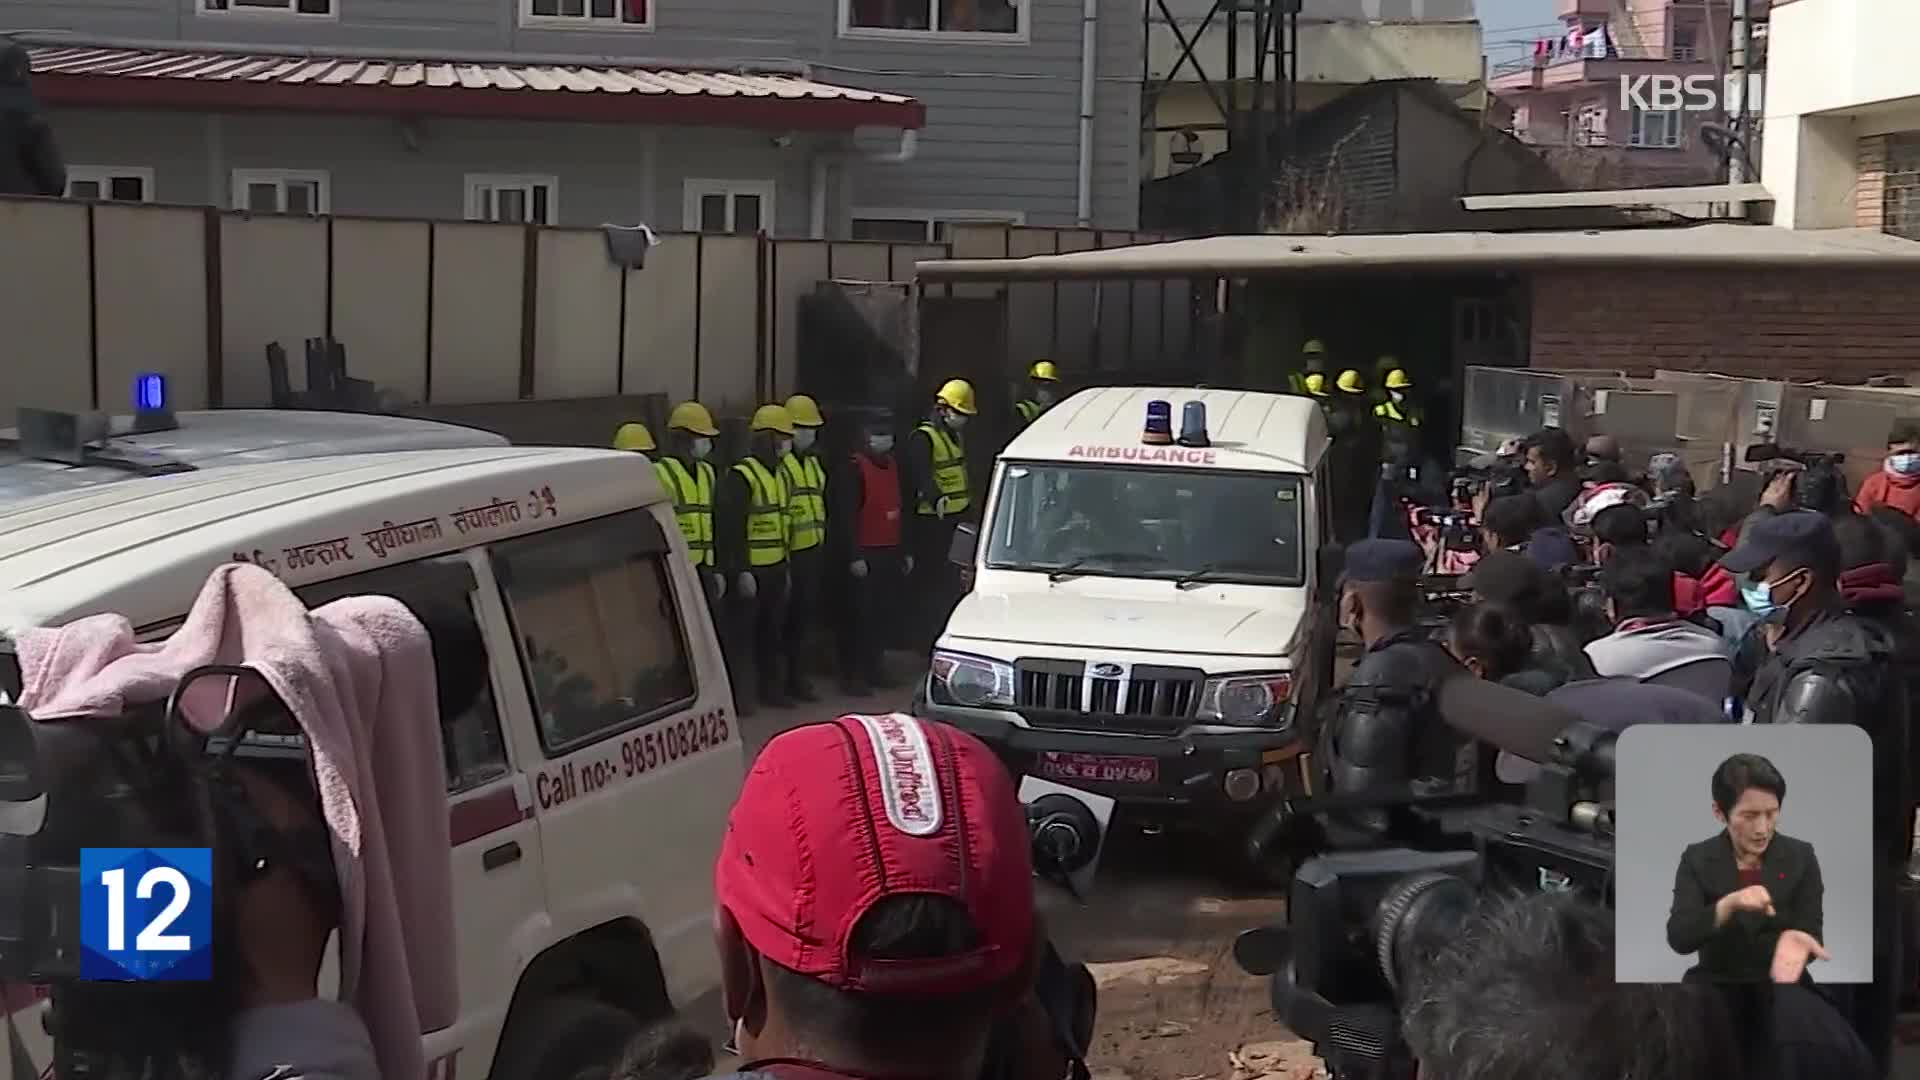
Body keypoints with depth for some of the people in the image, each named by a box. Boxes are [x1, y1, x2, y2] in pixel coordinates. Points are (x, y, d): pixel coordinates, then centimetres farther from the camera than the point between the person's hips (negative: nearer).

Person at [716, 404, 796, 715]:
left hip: (775, 569, 9)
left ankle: (770, 689, 26)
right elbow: (730, 528, -18)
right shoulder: (740, 476, -14)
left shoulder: (779, 474, 15)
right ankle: (736, 695, 2)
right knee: (742, 634, -3)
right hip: (749, 572, -8)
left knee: (773, 632, 15)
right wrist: (740, 571, -20)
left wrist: (786, 567, 22)